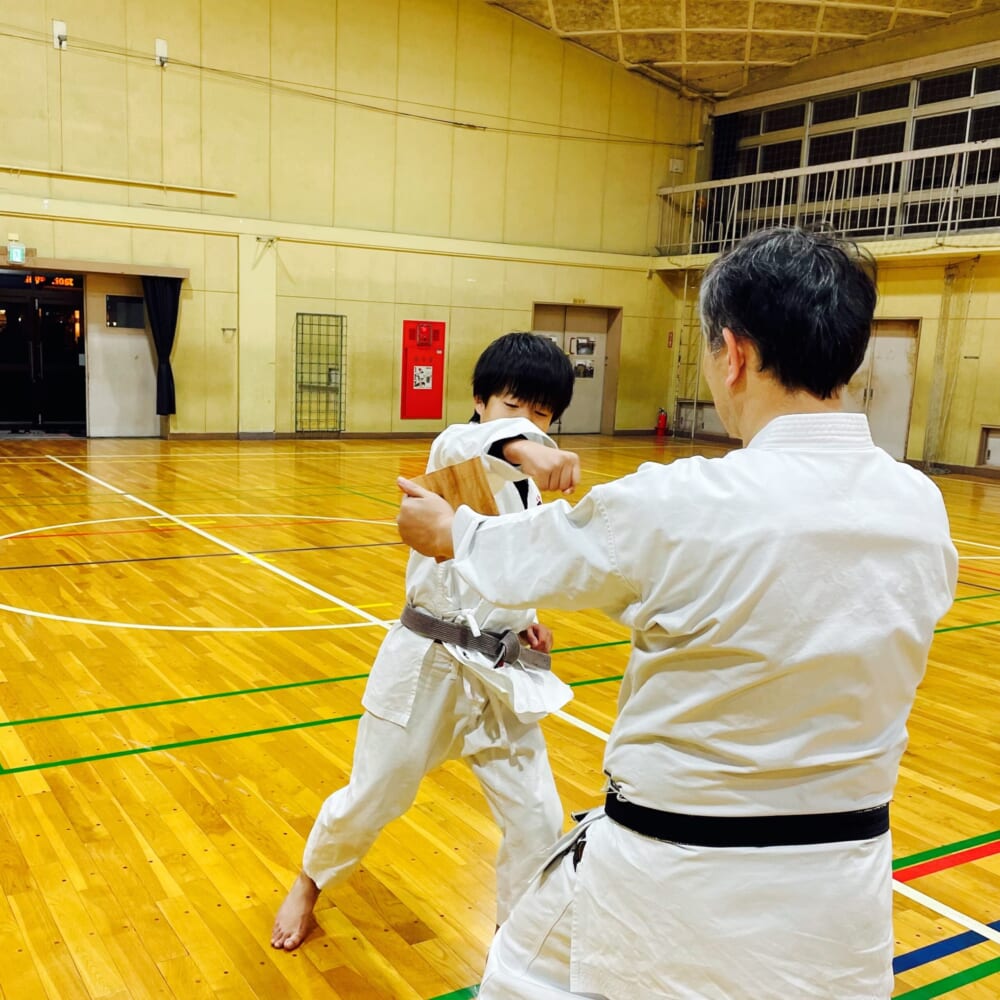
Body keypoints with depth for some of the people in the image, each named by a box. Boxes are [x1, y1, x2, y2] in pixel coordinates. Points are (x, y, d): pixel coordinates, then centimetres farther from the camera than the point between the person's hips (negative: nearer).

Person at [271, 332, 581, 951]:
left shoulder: (531, 488, 7)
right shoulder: (456, 454, -15)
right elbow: (474, 444, -43)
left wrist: (521, 616, 5)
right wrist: (523, 449, -66)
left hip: (503, 674, 5)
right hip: (429, 666, -5)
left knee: (537, 818, 4)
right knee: (370, 799, 12)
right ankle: (312, 881, 44)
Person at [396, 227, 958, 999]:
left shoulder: (681, 505, -24)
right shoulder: (921, 510, -8)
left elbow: (522, 558, -5)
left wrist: (447, 529, 17)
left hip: (673, 883, -4)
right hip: (840, 885, 5)